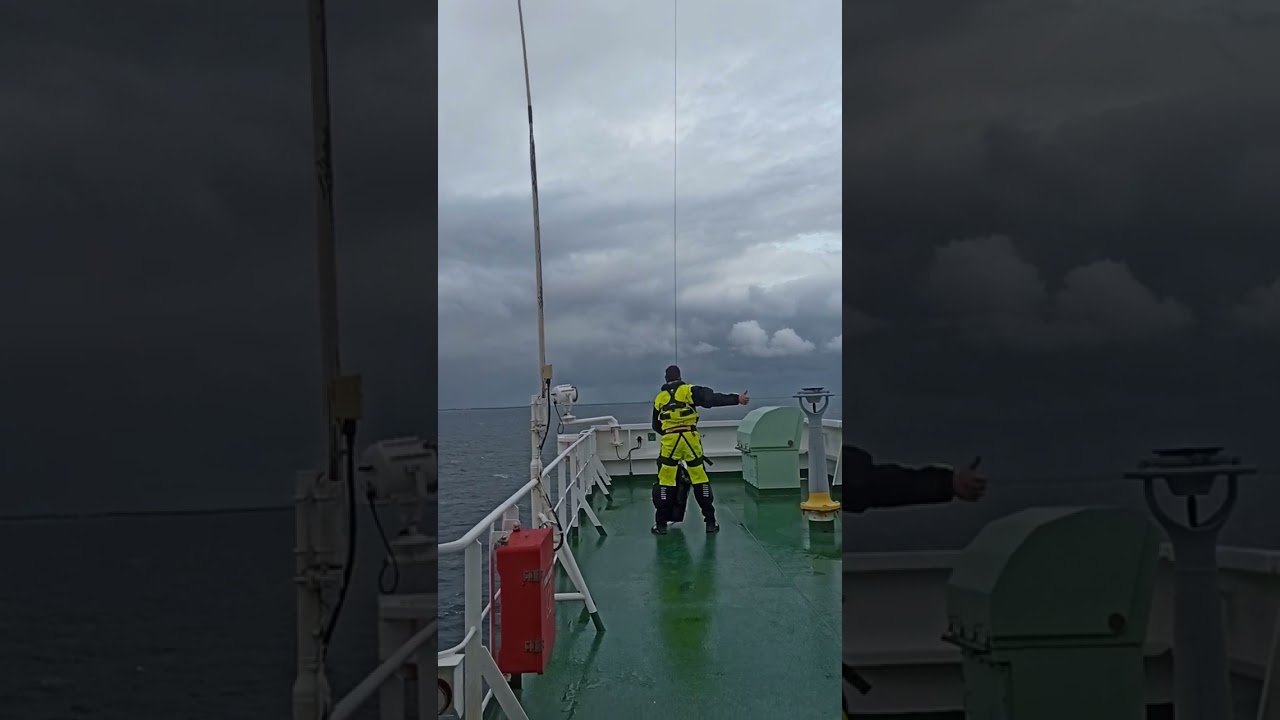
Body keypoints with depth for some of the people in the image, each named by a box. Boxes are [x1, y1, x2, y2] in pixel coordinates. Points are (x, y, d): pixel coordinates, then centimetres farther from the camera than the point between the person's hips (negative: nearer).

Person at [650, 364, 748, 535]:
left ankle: (661, 524, 6)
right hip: (690, 440, -1)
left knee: (665, 482, 8)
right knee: (700, 479, 7)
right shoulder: (689, 391, 1)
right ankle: (710, 522, 8)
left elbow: (656, 426, 21)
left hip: (669, 442, 1)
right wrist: (736, 398, -13)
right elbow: (713, 398, -12)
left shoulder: (659, 398, 12)